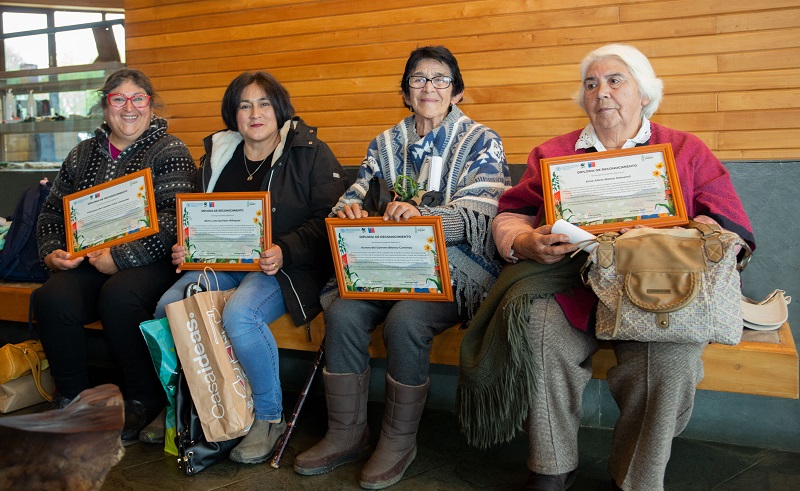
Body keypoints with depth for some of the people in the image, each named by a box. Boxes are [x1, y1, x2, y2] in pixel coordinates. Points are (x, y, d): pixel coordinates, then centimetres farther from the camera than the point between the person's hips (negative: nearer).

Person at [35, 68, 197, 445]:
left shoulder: (170, 152, 1)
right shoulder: (83, 154, 19)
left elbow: (172, 221, -12)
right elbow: (52, 211, 23)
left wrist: (120, 257, -19)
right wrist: (51, 252, 3)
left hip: (149, 263, -4)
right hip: (87, 264, 5)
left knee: (118, 296, -35)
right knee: (52, 298, -25)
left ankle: (143, 399, -12)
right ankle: (72, 397, -4)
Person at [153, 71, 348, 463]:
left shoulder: (310, 152, -1)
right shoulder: (216, 155, 15)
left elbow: (328, 221, -9)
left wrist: (284, 252, -23)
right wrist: (185, 248, 3)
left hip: (287, 266, -5)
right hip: (224, 261, 6)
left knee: (239, 315, -33)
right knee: (167, 308, -18)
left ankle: (269, 417, -9)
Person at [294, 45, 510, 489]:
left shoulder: (481, 142, 3)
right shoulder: (386, 144, 17)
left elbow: (478, 215, -11)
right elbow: (357, 195, 10)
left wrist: (420, 215, -31)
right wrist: (349, 209, -17)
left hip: (457, 265, -4)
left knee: (404, 320, -31)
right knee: (341, 312, -22)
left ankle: (399, 440, -9)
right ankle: (346, 434, -6)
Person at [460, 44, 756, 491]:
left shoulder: (688, 151, 14)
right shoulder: (553, 154, 19)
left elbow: (727, 228, 4)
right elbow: (509, 217, 14)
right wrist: (526, 243, -11)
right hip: (572, 284, 1)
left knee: (671, 351, -31)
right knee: (541, 327, -30)